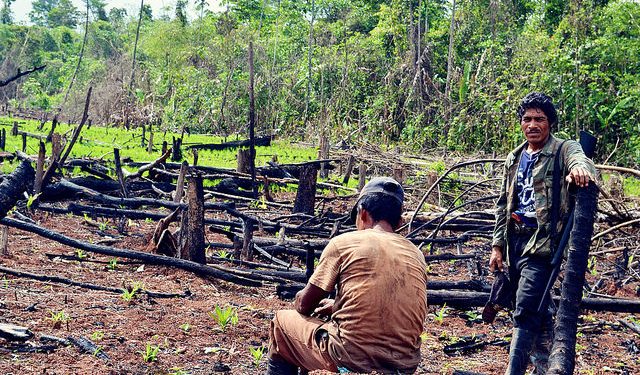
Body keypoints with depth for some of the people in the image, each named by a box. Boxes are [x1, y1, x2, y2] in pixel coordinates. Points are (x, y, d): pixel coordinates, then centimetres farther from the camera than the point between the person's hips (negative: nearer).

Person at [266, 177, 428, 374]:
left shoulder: (344, 242, -4)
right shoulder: (416, 255, 8)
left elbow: (304, 304, 1)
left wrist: (300, 300, 25)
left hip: (353, 358, -5)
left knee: (282, 321, 20)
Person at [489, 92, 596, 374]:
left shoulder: (563, 150, -4)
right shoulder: (515, 158, 14)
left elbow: (579, 159, -29)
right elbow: (503, 205, 18)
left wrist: (580, 168, -54)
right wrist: (497, 245, 13)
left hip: (543, 242, -6)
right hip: (515, 241, 6)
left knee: (525, 313, -13)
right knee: (539, 311, 18)